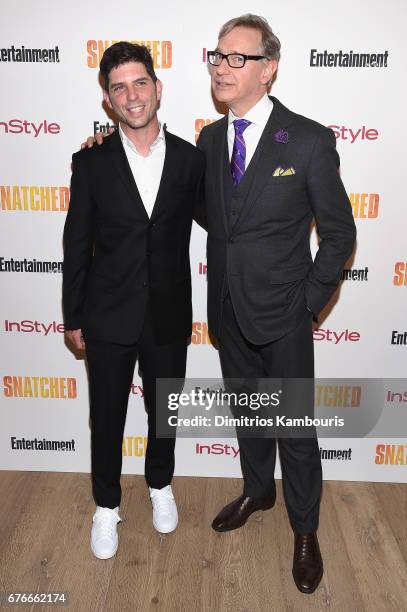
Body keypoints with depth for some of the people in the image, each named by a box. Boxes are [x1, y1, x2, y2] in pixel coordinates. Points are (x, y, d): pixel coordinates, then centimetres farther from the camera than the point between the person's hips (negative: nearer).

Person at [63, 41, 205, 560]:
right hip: (108, 318, -1)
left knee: (164, 411, 18)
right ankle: (107, 506, 37)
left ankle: (160, 484, 46)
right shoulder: (91, 162, -5)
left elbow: (196, 226, 6)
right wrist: (73, 317, 0)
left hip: (169, 317, 1)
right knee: (107, 418, 13)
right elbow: (76, 244, -1)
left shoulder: (190, 159, -2)